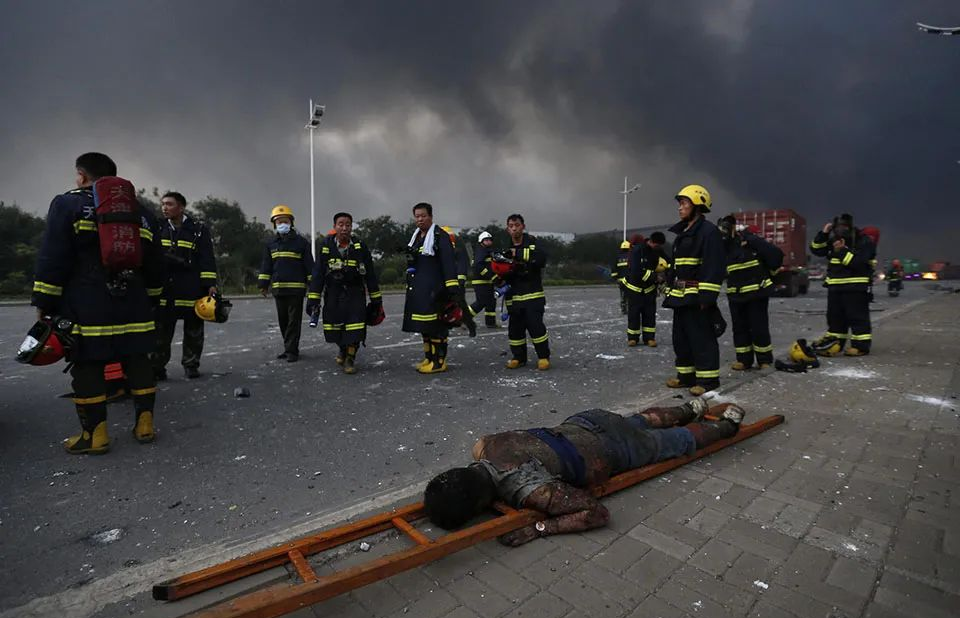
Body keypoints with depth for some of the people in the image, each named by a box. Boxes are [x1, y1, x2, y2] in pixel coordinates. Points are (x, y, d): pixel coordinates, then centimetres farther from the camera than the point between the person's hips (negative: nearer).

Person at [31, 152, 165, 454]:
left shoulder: (67, 204, -1)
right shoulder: (141, 213, 13)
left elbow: (52, 259, -7)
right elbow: (154, 265, 15)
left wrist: (44, 303, -2)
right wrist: (151, 299, 22)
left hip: (85, 309, -4)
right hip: (134, 308, 4)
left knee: (87, 366, 2)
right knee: (137, 362, 8)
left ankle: (94, 434, 6)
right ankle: (145, 424, 12)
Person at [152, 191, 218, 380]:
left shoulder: (198, 230, 0)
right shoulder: (159, 230, 13)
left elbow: (207, 260, -4)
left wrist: (210, 284, -11)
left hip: (192, 290, -3)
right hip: (164, 290, 3)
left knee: (193, 331, 5)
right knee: (160, 332, 3)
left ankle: (191, 365, 17)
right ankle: (157, 367, 11)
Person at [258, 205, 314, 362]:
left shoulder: (301, 242, 0)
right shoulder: (270, 244, 12)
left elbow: (309, 265, -1)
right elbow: (266, 265, 12)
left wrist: (312, 284, -5)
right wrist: (263, 284, 5)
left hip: (296, 288, -5)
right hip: (278, 288, 5)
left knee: (294, 320, -3)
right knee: (283, 320, 12)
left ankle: (292, 351, 0)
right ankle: (289, 348, 23)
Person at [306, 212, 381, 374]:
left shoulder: (360, 246, -5)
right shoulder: (326, 246, -5)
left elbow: (370, 274, 0)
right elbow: (318, 274, -3)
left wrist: (376, 299, 0)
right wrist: (313, 299, -7)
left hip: (355, 293, -1)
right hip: (333, 294, 1)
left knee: (354, 328, -8)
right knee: (335, 327, 8)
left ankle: (350, 358, 12)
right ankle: (342, 348, 38)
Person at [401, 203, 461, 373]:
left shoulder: (440, 236, -8)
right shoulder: (415, 237, 19)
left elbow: (449, 264, -16)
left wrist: (453, 289, -22)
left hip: (434, 290, -9)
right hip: (418, 290, 9)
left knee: (436, 326, -7)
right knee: (425, 326, 14)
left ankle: (439, 361, 1)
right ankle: (429, 358, 25)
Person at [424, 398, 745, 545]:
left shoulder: (531, 492, -40)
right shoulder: (484, 448, -20)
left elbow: (598, 513, -31)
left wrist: (538, 528, -34)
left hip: (615, 450, -6)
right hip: (585, 422, 6)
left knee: (682, 441, 23)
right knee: (642, 420, 35)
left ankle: (727, 422, 47)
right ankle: (692, 408, 58)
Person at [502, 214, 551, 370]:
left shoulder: (532, 242, -2)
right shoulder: (506, 248, 12)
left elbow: (541, 258, -21)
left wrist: (519, 254, -26)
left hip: (532, 294, -4)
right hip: (513, 296, 5)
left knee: (535, 325, -9)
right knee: (515, 327, 6)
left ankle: (543, 357, 6)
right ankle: (519, 357, 21)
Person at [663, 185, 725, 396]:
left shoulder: (708, 231, -10)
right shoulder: (682, 233, 19)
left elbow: (714, 266, -17)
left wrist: (707, 296, -21)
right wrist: (671, 291, 20)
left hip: (697, 297, -10)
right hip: (681, 296, 10)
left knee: (702, 337, -4)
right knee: (681, 337, 13)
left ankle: (708, 378, 5)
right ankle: (686, 375, 23)